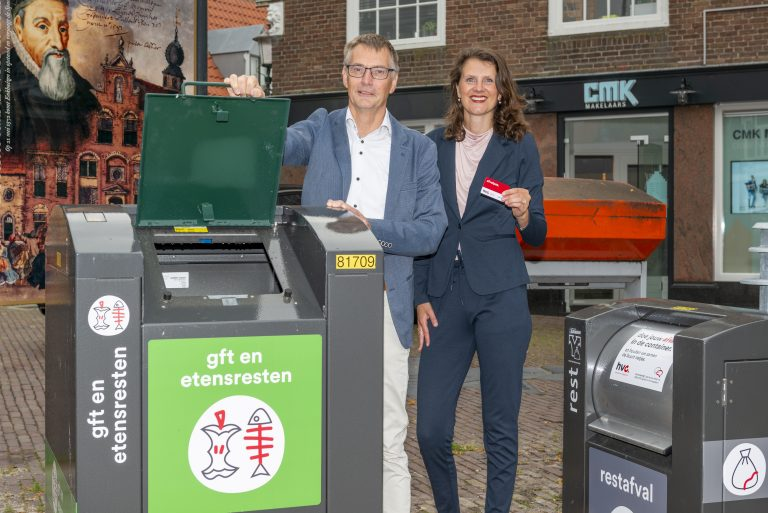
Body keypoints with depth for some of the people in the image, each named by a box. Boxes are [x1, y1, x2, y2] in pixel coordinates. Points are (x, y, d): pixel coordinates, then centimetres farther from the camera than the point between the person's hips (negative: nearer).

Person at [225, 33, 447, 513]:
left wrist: (370, 227, -14)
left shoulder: (419, 148, 9)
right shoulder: (321, 129, 10)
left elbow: (431, 230, 2)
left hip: (383, 306, 0)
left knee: (389, 441, 4)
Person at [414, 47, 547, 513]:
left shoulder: (520, 146, 5)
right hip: (446, 295, 2)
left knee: (500, 425, 4)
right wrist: (421, 297, 6)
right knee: (430, 427, 1)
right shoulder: (435, 146, 11)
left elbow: (537, 237, 6)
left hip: (500, 295, -2)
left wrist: (524, 213, -16)